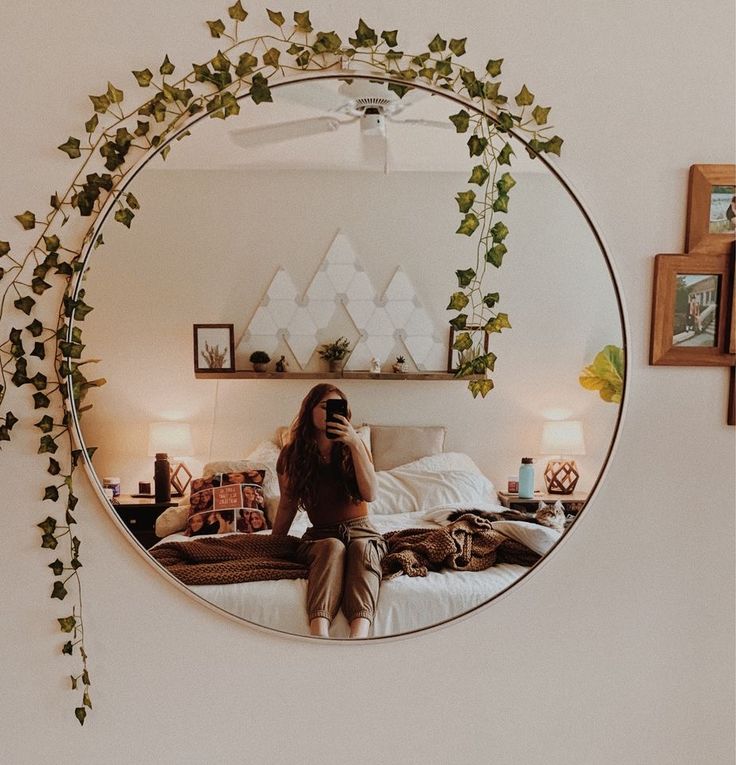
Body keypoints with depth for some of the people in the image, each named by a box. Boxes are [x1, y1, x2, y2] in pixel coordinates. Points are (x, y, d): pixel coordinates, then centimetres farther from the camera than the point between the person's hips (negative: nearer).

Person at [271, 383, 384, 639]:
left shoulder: (353, 447, 2)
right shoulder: (292, 455, 2)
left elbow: (369, 494, -13)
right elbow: (287, 506, 12)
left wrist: (355, 443, -20)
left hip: (361, 532, 1)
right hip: (320, 535, 0)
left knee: (361, 548, -35)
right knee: (333, 547, -36)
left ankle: (359, 636, -57)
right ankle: (319, 634, -56)